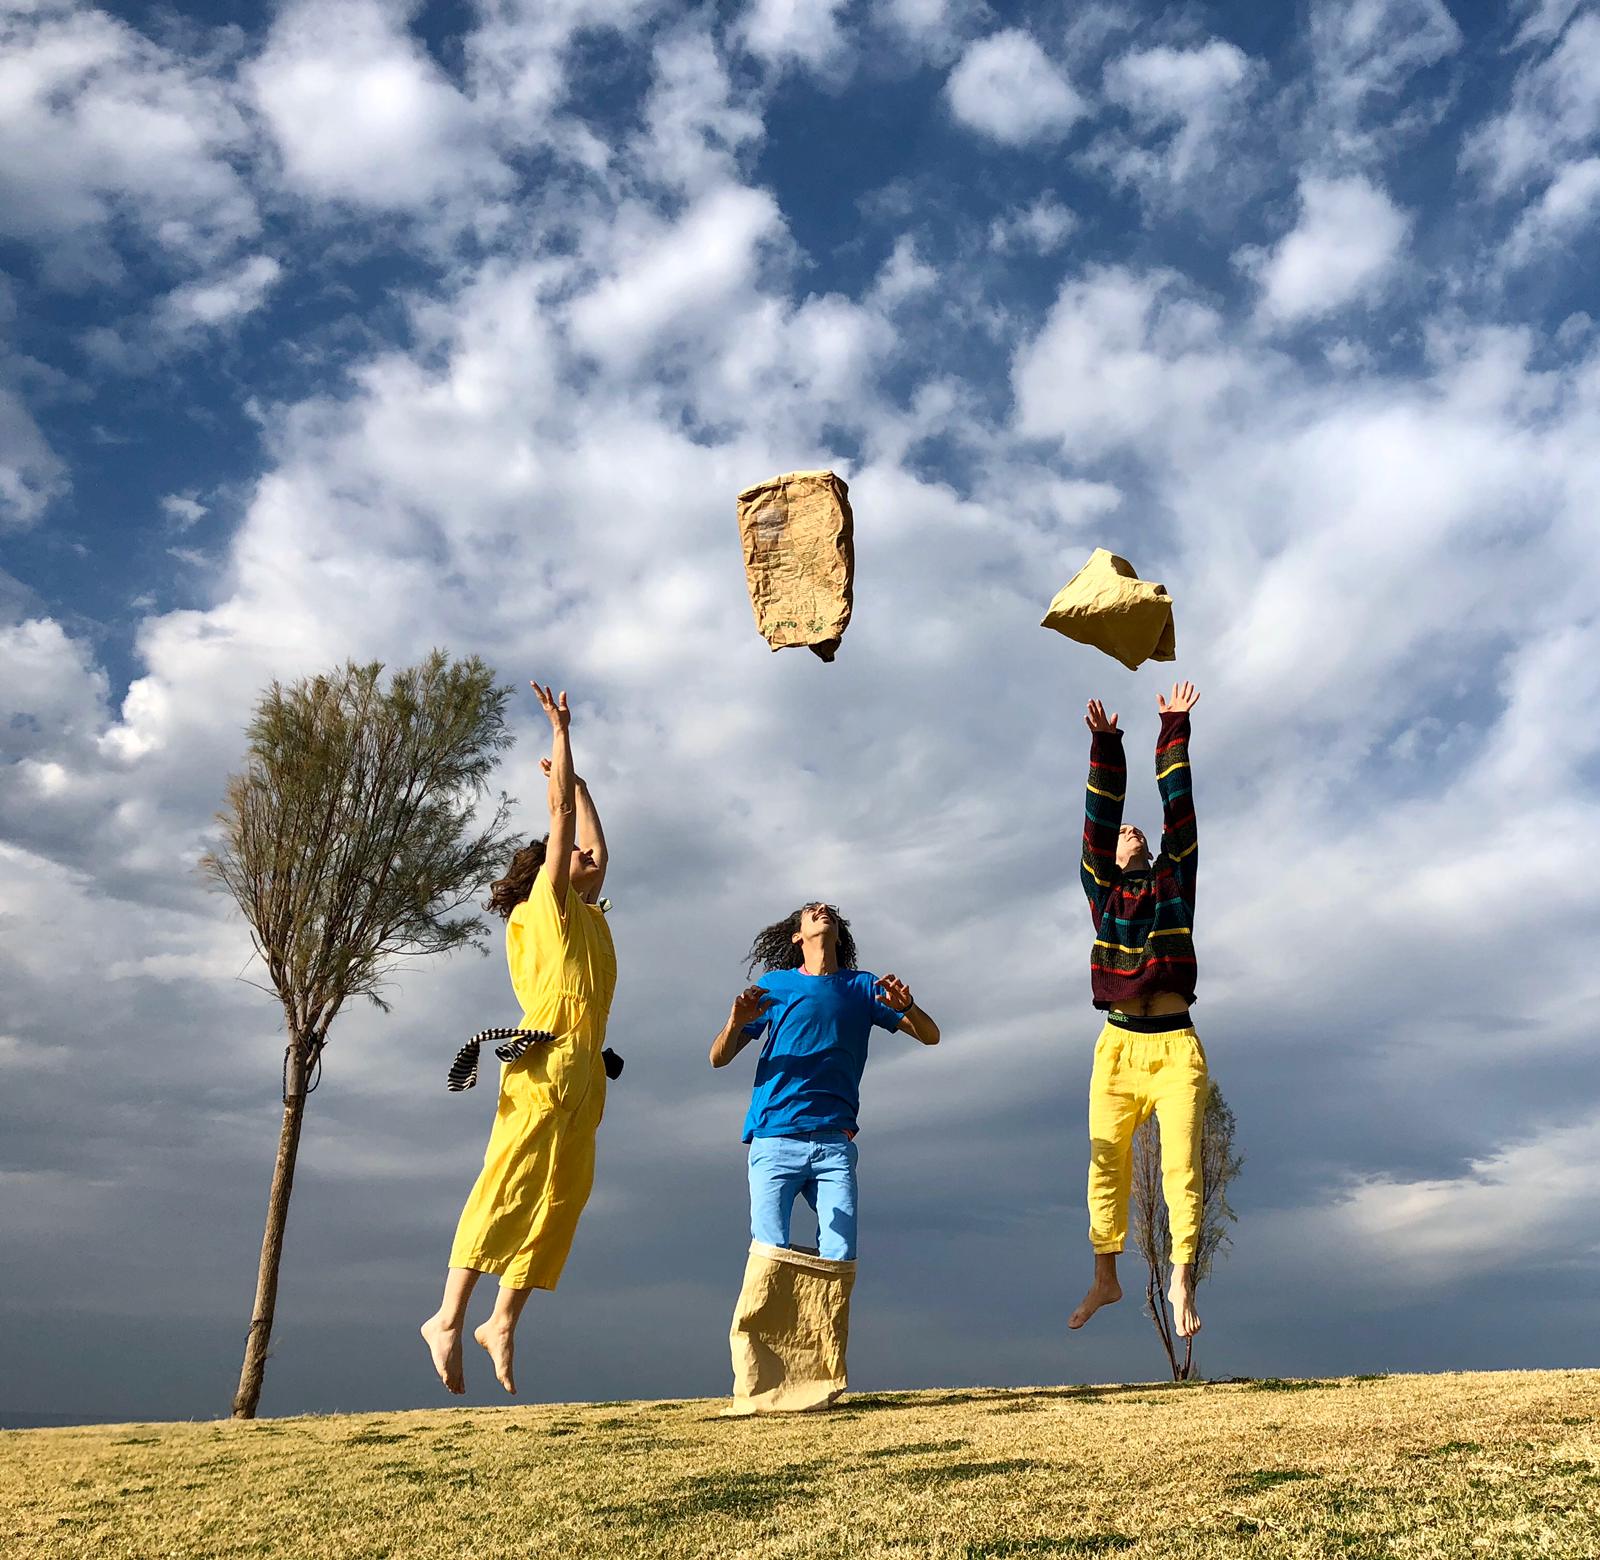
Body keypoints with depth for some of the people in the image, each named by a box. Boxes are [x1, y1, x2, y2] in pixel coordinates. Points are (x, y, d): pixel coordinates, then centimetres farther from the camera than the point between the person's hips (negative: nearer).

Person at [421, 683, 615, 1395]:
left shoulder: (589, 914, 25)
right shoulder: (544, 904, 6)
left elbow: (596, 843, 34)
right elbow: (561, 821, 1)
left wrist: (571, 773, 40)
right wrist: (561, 735, 6)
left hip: (586, 1069, 7)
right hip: (548, 1061, -7)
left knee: (561, 1198, 2)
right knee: (508, 1185, -12)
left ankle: (502, 1322, 4)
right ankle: (448, 1318, -12)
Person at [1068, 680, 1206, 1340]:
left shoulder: (1173, 883, 13)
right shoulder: (1103, 890, 12)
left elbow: (1179, 809, 9)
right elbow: (1098, 819, 4)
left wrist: (1174, 732, 6)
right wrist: (1105, 746, -3)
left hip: (1177, 1047, 0)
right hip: (1119, 1045, 0)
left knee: (1181, 1166, -6)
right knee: (1107, 1166, 3)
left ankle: (1181, 1280, 0)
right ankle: (1105, 1278, 13)